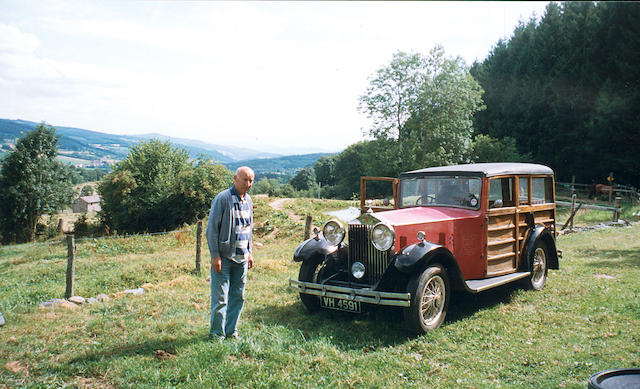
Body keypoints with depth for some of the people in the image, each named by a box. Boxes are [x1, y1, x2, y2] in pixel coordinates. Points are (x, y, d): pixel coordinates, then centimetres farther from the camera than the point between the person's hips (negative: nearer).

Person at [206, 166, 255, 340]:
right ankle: (216, 334, 9)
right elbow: (212, 229, -11)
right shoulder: (223, 199, -11)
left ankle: (231, 331, 22)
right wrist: (215, 255, -15)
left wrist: (249, 252, 18)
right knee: (220, 298, -3)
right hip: (223, 258, -7)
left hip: (241, 258, 7)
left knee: (238, 297, 11)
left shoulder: (248, 200, 12)